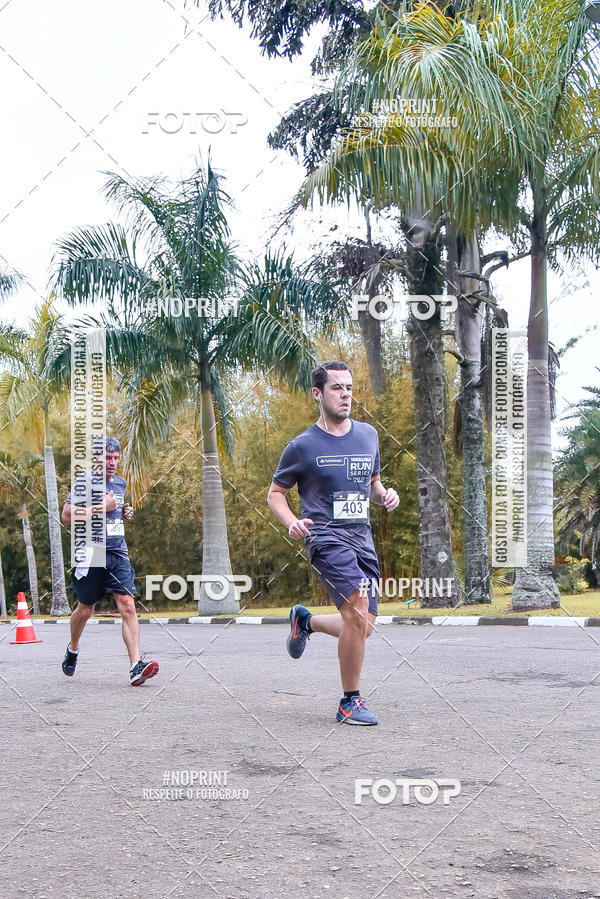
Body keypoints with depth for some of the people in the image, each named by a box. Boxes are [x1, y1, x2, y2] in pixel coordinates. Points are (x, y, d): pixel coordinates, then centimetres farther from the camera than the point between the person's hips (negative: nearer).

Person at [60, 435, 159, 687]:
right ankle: (73, 649, 41)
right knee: (85, 609, 10)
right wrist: (101, 507, -18)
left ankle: (136, 666, -18)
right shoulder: (83, 481, -6)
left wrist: (125, 512, 11)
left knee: (127, 605, -11)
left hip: (118, 553, 4)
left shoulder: (120, 483, 15)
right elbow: (66, 516, -15)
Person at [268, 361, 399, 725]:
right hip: (326, 536, -6)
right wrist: (292, 522, -13)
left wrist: (385, 495, 1)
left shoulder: (368, 434, 11)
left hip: (363, 536, 6)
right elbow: (275, 493, 6)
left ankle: (305, 620, 36)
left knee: (363, 626, 7)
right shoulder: (303, 446, -2)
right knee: (358, 611, -22)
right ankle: (351, 702, -7)